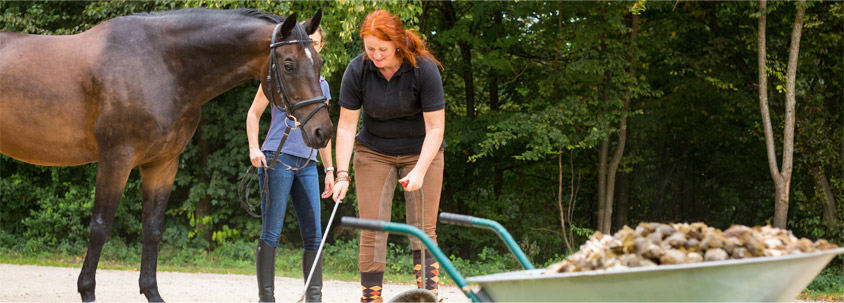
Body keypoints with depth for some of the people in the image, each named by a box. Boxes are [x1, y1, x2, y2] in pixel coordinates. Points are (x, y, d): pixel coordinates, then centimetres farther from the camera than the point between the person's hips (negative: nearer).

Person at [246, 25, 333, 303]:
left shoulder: (322, 84, 17)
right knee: (271, 234, -7)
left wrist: (329, 169, 19)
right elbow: (254, 114, 3)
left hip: (307, 165, 5)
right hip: (277, 157, -5)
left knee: (314, 236, 2)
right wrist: (254, 148, -11)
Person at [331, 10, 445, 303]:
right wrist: (342, 175, -19)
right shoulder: (357, 70, -17)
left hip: (420, 151, -2)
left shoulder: (425, 69, -22)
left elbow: (435, 128, -20)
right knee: (372, 229, -5)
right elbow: (346, 126, -13)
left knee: (423, 229, -6)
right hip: (373, 152, 2)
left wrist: (419, 171, -30)